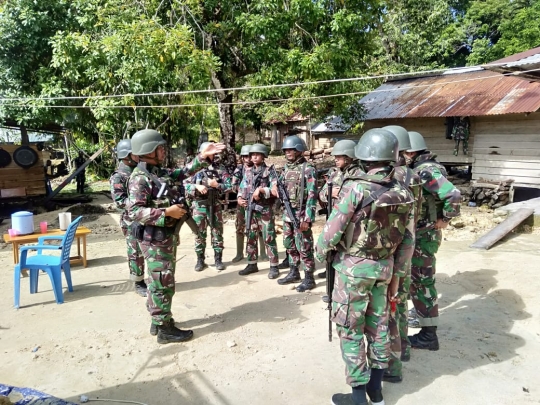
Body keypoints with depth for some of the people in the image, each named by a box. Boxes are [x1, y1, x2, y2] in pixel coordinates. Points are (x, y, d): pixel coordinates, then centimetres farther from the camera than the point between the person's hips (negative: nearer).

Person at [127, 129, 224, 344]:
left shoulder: (160, 172, 10)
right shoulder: (139, 179, -17)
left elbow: (183, 172, 19)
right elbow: (134, 211, -24)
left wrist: (203, 157, 9)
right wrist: (167, 211, -25)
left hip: (167, 236, 9)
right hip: (155, 239, -9)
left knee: (159, 282, 17)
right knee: (163, 283, -2)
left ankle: (158, 321, 30)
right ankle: (164, 329, 9)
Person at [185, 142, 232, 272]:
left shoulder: (220, 168, 1)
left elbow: (230, 185, -4)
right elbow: (185, 185, -2)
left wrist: (217, 185, -18)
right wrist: (196, 186, -19)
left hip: (215, 206, 0)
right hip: (198, 206, 0)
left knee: (217, 233, 6)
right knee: (199, 234, 8)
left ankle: (218, 259, 17)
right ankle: (200, 260, 19)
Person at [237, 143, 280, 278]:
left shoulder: (269, 172, -3)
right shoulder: (248, 173, 13)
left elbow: (276, 191, -12)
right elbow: (242, 189, 16)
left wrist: (261, 189, -20)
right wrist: (240, 199, -2)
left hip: (265, 210, -6)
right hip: (250, 210, 6)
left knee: (269, 239, -2)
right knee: (251, 238, 11)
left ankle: (274, 267, 5)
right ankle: (252, 264, 22)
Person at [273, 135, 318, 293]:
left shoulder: (308, 169, -13)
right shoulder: (286, 168, 11)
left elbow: (312, 196, -17)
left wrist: (307, 219, -22)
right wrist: (275, 187, -5)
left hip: (301, 214, -8)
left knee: (304, 247, 0)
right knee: (290, 245, 16)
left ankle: (309, 278, 11)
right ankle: (293, 273, 31)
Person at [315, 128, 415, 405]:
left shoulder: (356, 188, -21)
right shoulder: (403, 194, -2)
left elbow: (333, 230, -16)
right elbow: (407, 241, 4)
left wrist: (319, 253, 3)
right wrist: (396, 274, 15)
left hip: (354, 267, -6)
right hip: (384, 266, 6)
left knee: (350, 330, 8)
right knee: (378, 326, 18)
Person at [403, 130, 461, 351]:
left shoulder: (425, 171, -22)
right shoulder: (419, 169, 9)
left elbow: (453, 194, -34)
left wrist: (444, 219, -21)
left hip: (423, 236, -10)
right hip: (418, 234, 10)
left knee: (421, 282, -1)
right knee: (417, 279, 23)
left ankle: (428, 335, 10)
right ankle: (421, 315, 41)